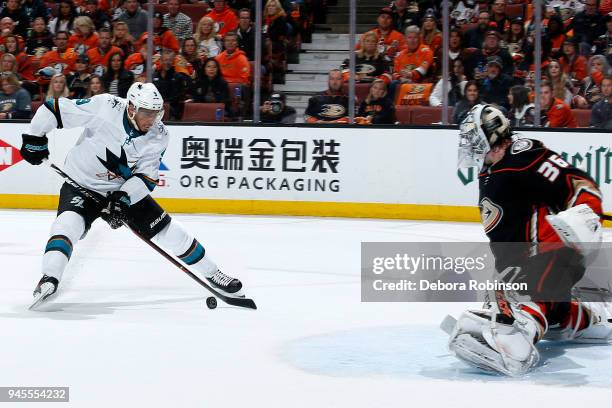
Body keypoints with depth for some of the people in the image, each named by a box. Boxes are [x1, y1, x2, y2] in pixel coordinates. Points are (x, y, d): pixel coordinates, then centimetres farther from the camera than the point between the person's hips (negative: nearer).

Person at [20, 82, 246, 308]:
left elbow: (146, 176, -13)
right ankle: (49, 280, -34)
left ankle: (211, 274, 17)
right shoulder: (103, 107, -26)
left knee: (168, 231, 1)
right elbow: (53, 109, -19)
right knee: (68, 223, -32)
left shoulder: (158, 136, -14)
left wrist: (123, 198, -27)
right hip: (81, 185, -3)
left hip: (127, 189, 3)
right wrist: (35, 139, -16)